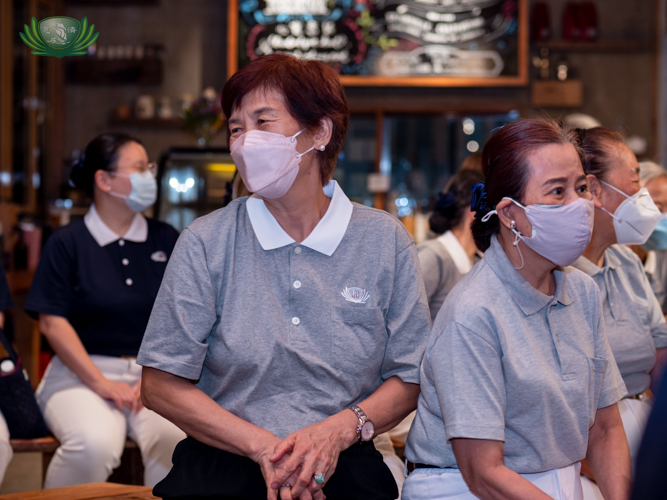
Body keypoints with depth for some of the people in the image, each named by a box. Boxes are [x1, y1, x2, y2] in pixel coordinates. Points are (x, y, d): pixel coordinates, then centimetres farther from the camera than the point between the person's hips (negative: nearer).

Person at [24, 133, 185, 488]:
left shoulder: (166, 240, 13)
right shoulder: (67, 243, 4)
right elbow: (52, 322, -4)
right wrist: (100, 383, -12)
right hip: (81, 373, -2)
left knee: (179, 436, -32)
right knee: (94, 444, -34)